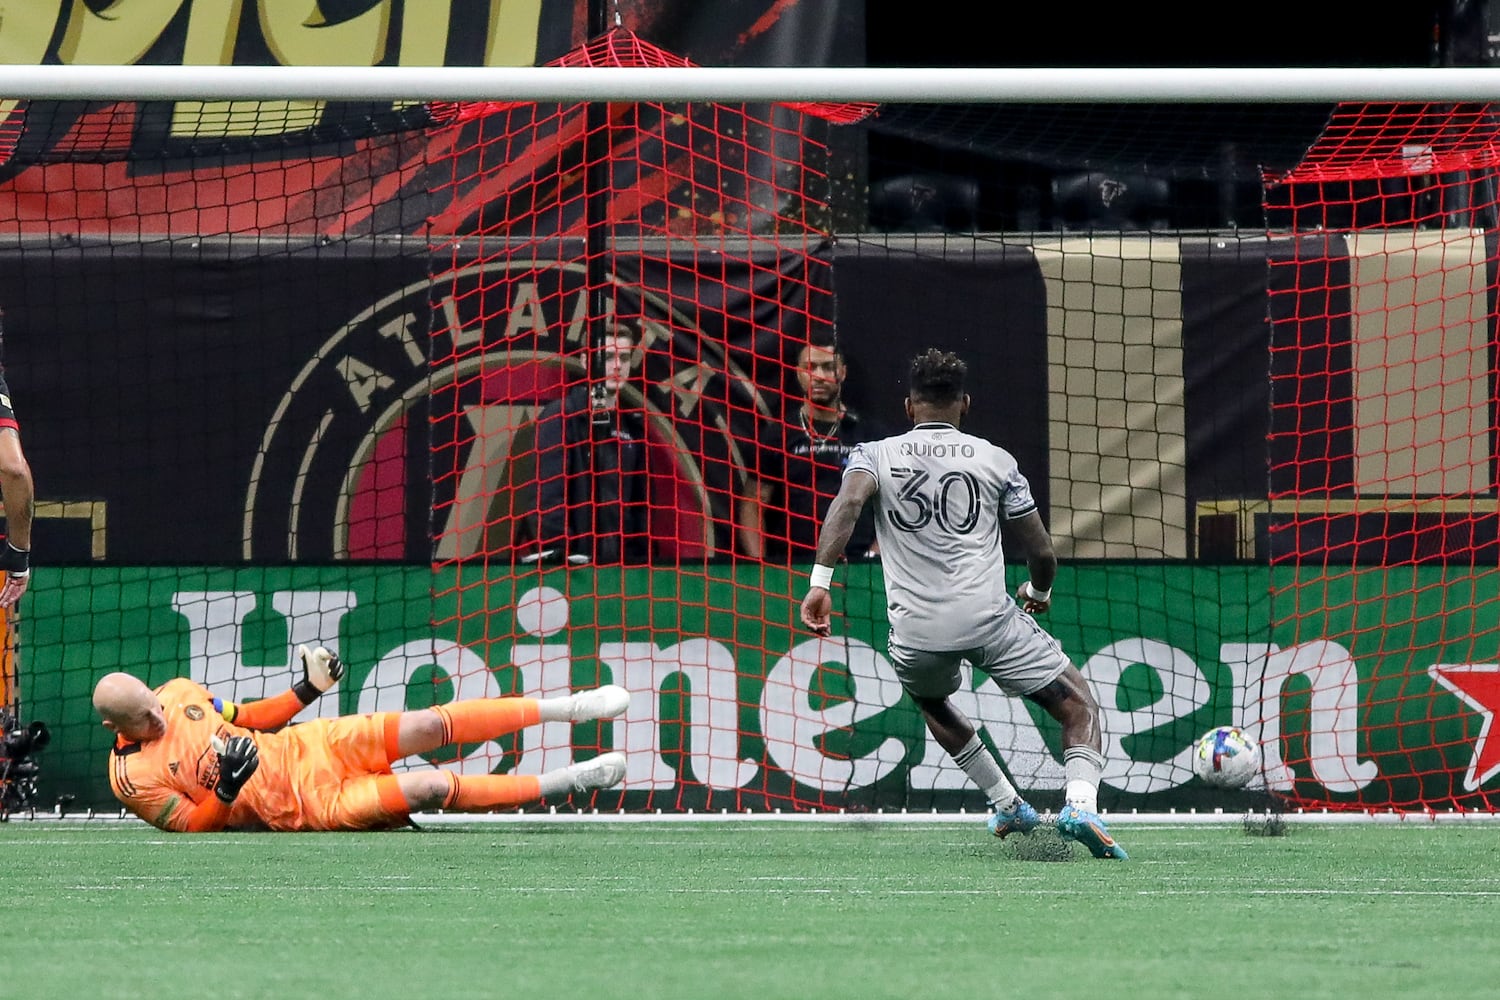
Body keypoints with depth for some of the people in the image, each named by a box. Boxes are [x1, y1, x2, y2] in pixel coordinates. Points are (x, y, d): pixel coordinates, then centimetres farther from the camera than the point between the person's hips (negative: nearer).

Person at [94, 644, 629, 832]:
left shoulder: (178, 692, 2)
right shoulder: (132, 778, -15)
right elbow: (194, 829, -12)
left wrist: (307, 691, 6)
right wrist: (226, 791, -29)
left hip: (305, 745, 6)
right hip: (309, 802, -6)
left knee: (429, 725, -8)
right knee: (434, 788, -18)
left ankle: (565, 708, 5)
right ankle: (567, 781, -5)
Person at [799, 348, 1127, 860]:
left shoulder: (877, 455, 11)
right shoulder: (996, 461, 11)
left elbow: (848, 501, -12)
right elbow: (1042, 553, 11)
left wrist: (820, 581, -17)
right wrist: (1039, 592, 33)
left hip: (915, 629, 2)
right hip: (988, 616, -2)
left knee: (931, 700, 35)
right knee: (1077, 705, 7)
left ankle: (1009, 807, 36)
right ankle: (1081, 803, -19)